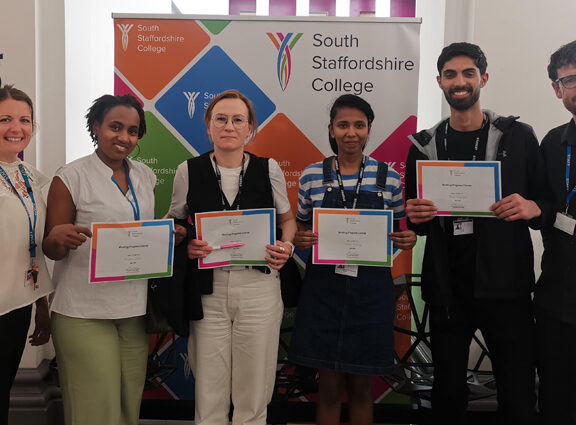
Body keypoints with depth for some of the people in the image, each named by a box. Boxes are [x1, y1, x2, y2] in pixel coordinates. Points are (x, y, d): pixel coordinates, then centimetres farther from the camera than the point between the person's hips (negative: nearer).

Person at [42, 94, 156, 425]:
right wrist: (59, 236, -26)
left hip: (135, 308, 5)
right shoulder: (72, 178, -6)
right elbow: (52, 251, -4)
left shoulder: (145, 176, 9)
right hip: (84, 313, -4)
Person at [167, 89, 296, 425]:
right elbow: (175, 225, 12)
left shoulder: (269, 169, 2)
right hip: (208, 287, 0)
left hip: (259, 287, 0)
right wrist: (187, 245, -9)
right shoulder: (189, 171, 1)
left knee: (253, 391, 9)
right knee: (209, 392, 8)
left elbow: (287, 219, 15)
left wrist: (286, 246, -4)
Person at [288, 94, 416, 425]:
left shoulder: (389, 177, 2)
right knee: (330, 387, 10)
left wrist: (408, 239, -11)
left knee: (362, 388, 12)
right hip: (323, 289, 0)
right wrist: (300, 239, -11)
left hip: (372, 290, 0)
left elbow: (400, 230, 11)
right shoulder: (312, 175, 1)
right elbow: (301, 227, 10)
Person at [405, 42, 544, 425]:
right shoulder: (424, 146, 8)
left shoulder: (518, 137, 3)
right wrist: (416, 216, -9)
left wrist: (533, 207, -16)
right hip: (447, 289, 2)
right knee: (448, 393, 13)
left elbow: (545, 200, 6)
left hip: (505, 288, -2)